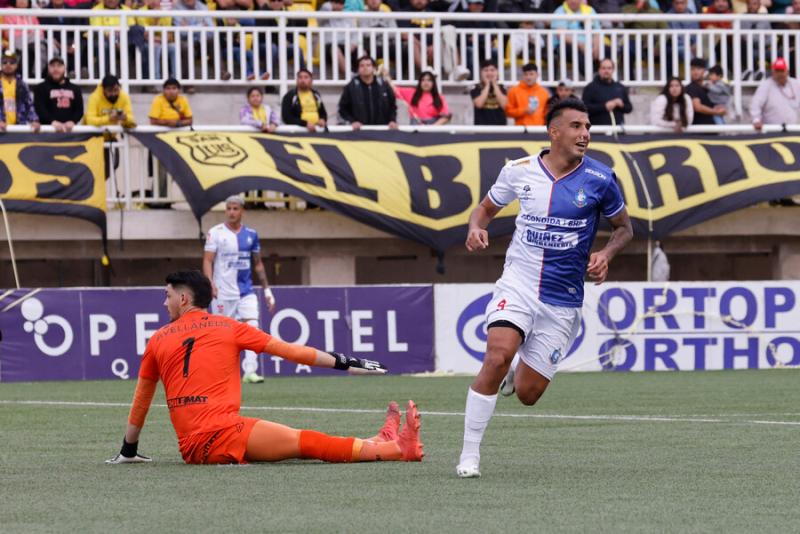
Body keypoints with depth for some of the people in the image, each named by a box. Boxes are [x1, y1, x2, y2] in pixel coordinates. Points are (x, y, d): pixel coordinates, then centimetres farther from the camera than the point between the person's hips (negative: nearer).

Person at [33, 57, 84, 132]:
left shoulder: (75, 89, 18)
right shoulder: (41, 88, 7)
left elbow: (79, 109, 9)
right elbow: (40, 109, -7)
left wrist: (72, 121, -13)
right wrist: (53, 121, -24)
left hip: (69, 129, 3)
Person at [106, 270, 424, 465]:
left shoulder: (157, 341, 18)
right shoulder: (228, 327, 10)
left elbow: (140, 402, 25)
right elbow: (290, 352, 11)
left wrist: (129, 451, 36)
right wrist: (346, 364, 16)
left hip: (190, 449, 3)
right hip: (221, 433, -3)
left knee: (301, 441, 8)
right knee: (306, 443, -9)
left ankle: (380, 444, 5)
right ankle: (397, 449, -17)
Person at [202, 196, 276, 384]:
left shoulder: (251, 234, 10)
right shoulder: (215, 233, -2)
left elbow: (258, 264, 16)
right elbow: (208, 260, -8)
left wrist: (267, 290, 12)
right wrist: (210, 283, -24)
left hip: (246, 291, 3)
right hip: (223, 293, -3)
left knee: (252, 327, -14)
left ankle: (250, 370, -18)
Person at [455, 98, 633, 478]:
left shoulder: (599, 179, -5)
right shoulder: (519, 171, -3)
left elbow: (623, 227, 10)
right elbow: (485, 208, 15)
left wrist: (606, 254, -11)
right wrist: (476, 229, -8)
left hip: (562, 300, 1)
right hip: (518, 283, -1)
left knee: (527, 394, 1)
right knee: (498, 356, -27)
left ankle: (516, 374, 41)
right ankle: (469, 455, -17)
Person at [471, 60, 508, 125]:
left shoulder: (500, 88, 9)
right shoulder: (476, 90, 4)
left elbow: (504, 104, -8)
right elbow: (479, 104, -15)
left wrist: (494, 85, -4)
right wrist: (487, 85, -6)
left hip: (500, 125, 2)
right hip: (482, 126, -2)